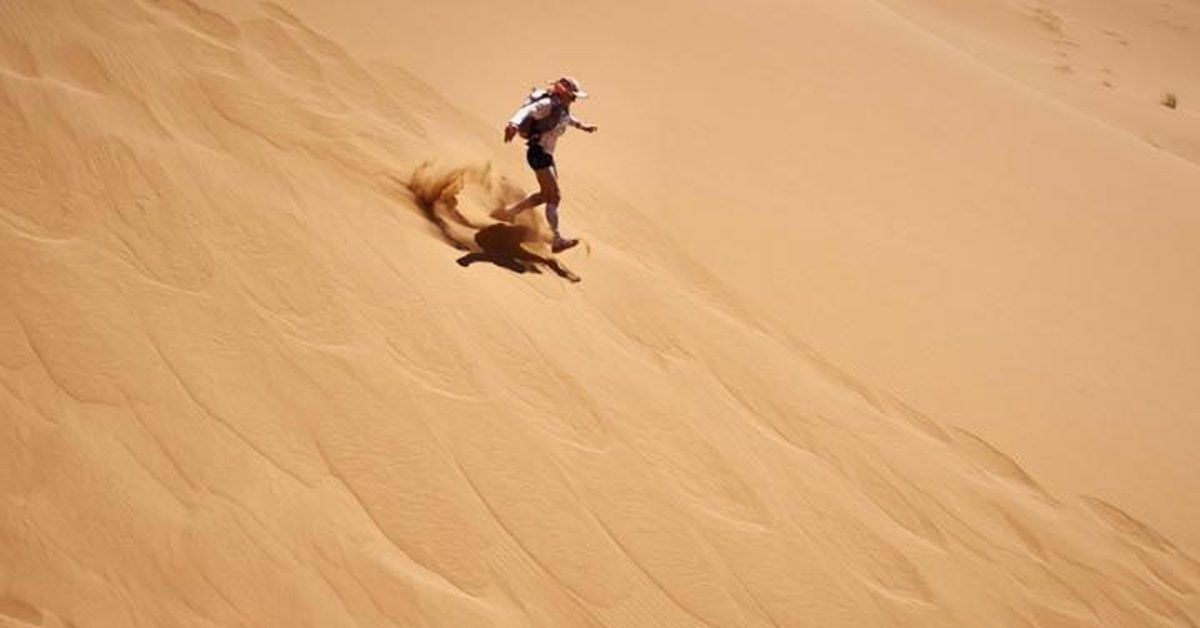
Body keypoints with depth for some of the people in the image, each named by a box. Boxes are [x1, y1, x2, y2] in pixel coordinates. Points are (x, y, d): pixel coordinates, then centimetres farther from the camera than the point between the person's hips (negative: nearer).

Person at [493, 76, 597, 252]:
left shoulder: (561, 107, 9)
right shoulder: (548, 104, -19)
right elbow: (526, 110, -36)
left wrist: (581, 125, 46)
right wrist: (513, 124, -55)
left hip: (547, 155, 10)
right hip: (538, 154, -10)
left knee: (546, 194, 18)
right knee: (554, 197, -12)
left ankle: (509, 212, 30)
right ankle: (557, 240, -12)